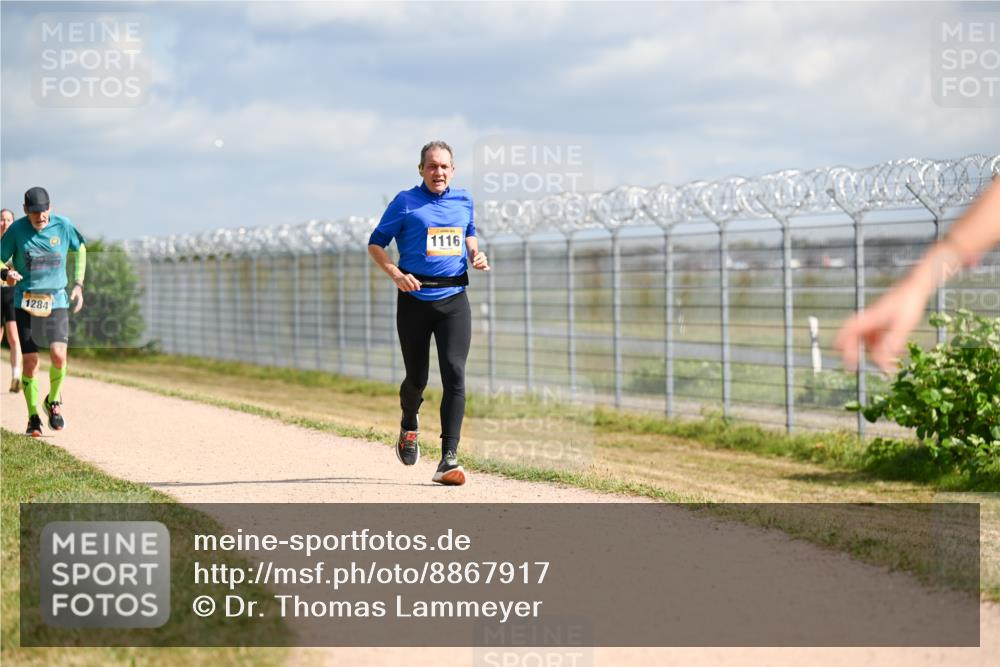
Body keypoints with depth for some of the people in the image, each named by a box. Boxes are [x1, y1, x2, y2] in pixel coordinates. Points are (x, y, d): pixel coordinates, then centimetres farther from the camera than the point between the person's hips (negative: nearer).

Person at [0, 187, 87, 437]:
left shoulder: (63, 226, -3)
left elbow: (80, 248, 16)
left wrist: (78, 284, 10)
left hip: (56, 301, 0)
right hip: (25, 302, 0)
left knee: (58, 355, -17)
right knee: (30, 362, -3)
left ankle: (53, 401, 11)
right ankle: (33, 417, 13)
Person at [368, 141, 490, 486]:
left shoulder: (463, 201, 12)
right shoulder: (405, 202, 1)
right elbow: (376, 243, 2)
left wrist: (476, 255, 7)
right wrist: (396, 275, -14)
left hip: (454, 300, 2)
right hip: (415, 299, -2)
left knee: (455, 374, -13)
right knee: (417, 378, 5)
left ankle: (449, 459, -15)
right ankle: (409, 426, 41)